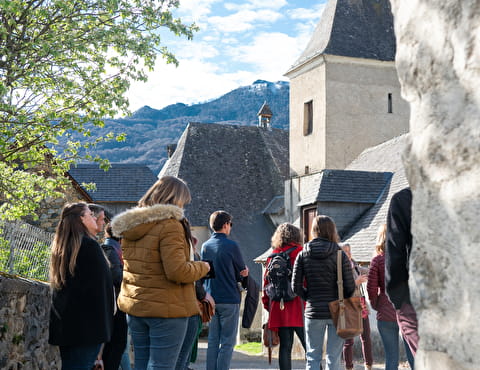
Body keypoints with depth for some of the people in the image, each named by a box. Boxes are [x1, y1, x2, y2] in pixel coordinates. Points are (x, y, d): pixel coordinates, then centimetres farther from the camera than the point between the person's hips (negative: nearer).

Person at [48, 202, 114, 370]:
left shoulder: (60, 247, 13)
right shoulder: (90, 245, -12)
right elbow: (102, 286, -13)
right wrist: (104, 324, -5)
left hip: (63, 324, 8)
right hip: (86, 324, -8)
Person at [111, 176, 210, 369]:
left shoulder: (129, 227, 10)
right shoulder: (170, 225, -15)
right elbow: (177, 271, -22)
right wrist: (202, 267, -3)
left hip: (134, 306, 8)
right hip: (167, 309, -7)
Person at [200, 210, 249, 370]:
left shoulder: (205, 246, 7)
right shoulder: (231, 246, -10)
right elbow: (242, 270, -2)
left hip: (211, 299, 6)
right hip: (229, 299, -5)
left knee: (212, 341, 11)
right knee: (227, 342, -1)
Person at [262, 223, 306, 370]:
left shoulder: (272, 256, 8)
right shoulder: (300, 253, -3)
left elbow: (266, 281, 10)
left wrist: (268, 305, 15)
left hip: (278, 308, 4)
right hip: (297, 307, -4)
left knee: (285, 347, 7)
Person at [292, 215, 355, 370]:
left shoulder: (303, 255, -1)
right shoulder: (340, 255, -6)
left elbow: (296, 286, -3)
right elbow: (350, 286, -8)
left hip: (313, 311, 1)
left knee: (313, 357, 9)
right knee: (334, 357, 6)